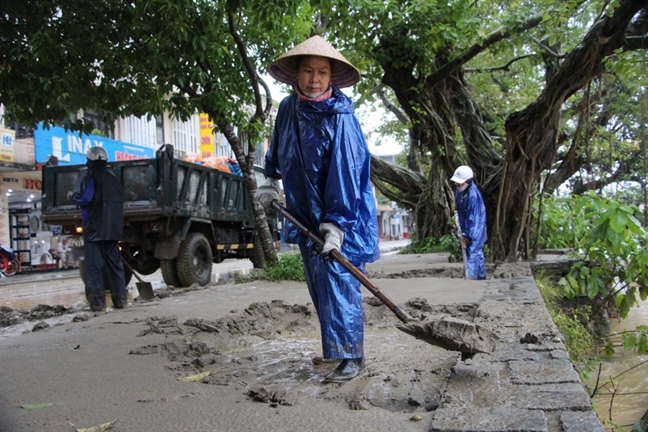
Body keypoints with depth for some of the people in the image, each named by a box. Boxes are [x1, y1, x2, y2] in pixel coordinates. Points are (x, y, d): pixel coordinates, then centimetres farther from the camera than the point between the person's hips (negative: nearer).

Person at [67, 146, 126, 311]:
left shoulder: (89, 175, -6)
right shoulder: (112, 176, 15)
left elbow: (83, 198, -16)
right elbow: (120, 200, 14)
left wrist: (72, 196, 2)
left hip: (94, 228, -6)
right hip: (113, 228, 6)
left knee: (93, 265, -3)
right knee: (115, 263, 11)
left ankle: (97, 302, -6)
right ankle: (120, 299, 12)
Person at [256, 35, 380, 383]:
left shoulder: (341, 118, -18)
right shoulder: (288, 108, 1)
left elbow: (346, 173, -23)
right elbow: (277, 152, 22)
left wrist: (335, 225, -26)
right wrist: (271, 182, 17)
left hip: (340, 217, -7)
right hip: (306, 214, 7)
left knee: (337, 282, -8)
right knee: (318, 285, 15)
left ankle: (350, 356, 3)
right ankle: (334, 346, 31)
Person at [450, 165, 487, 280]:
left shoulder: (473, 195, -30)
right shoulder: (459, 189, -4)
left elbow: (473, 218, -27)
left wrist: (467, 236, -23)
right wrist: (463, 232, 14)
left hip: (474, 231, -9)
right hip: (467, 228, 9)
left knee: (472, 255, -10)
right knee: (478, 254, 21)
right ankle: (482, 278, 35)